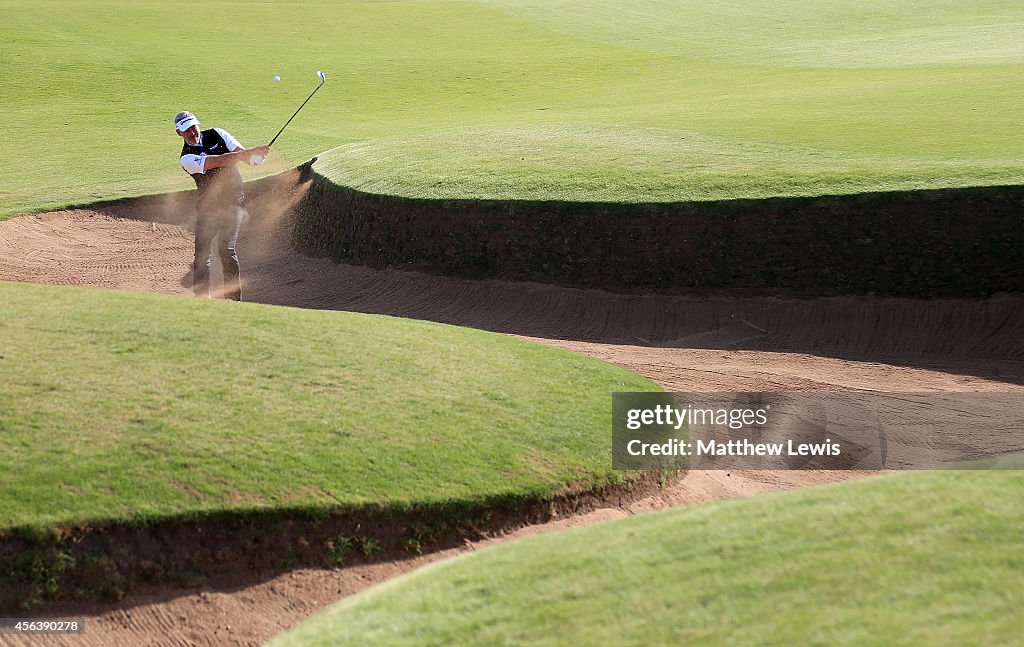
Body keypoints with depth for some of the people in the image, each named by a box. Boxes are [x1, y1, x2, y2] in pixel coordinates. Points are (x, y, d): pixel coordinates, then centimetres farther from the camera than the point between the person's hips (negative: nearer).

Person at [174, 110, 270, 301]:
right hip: (208, 208, 0)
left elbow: (243, 154, -2)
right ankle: (201, 298, 13)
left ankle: (233, 297, -10)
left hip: (233, 203, 0)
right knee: (201, 254, -1)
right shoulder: (187, 158, -10)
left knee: (226, 249, -14)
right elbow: (219, 161, -23)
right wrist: (249, 152, -30)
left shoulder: (217, 135, 2)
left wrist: (255, 156, -27)